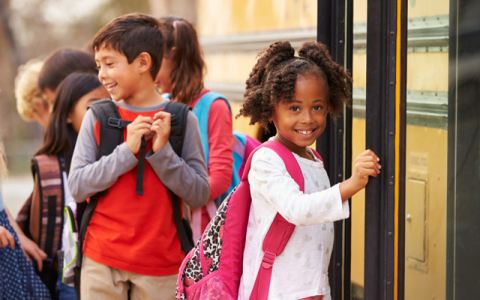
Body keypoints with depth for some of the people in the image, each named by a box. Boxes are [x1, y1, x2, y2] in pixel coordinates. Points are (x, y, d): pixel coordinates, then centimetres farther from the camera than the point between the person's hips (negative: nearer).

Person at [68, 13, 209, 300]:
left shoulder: (181, 119, -2)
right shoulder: (97, 117, 1)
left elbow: (200, 194, -3)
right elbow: (77, 187, -5)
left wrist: (162, 151, -15)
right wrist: (127, 150, -15)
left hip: (161, 263, -1)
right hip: (101, 259, 1)